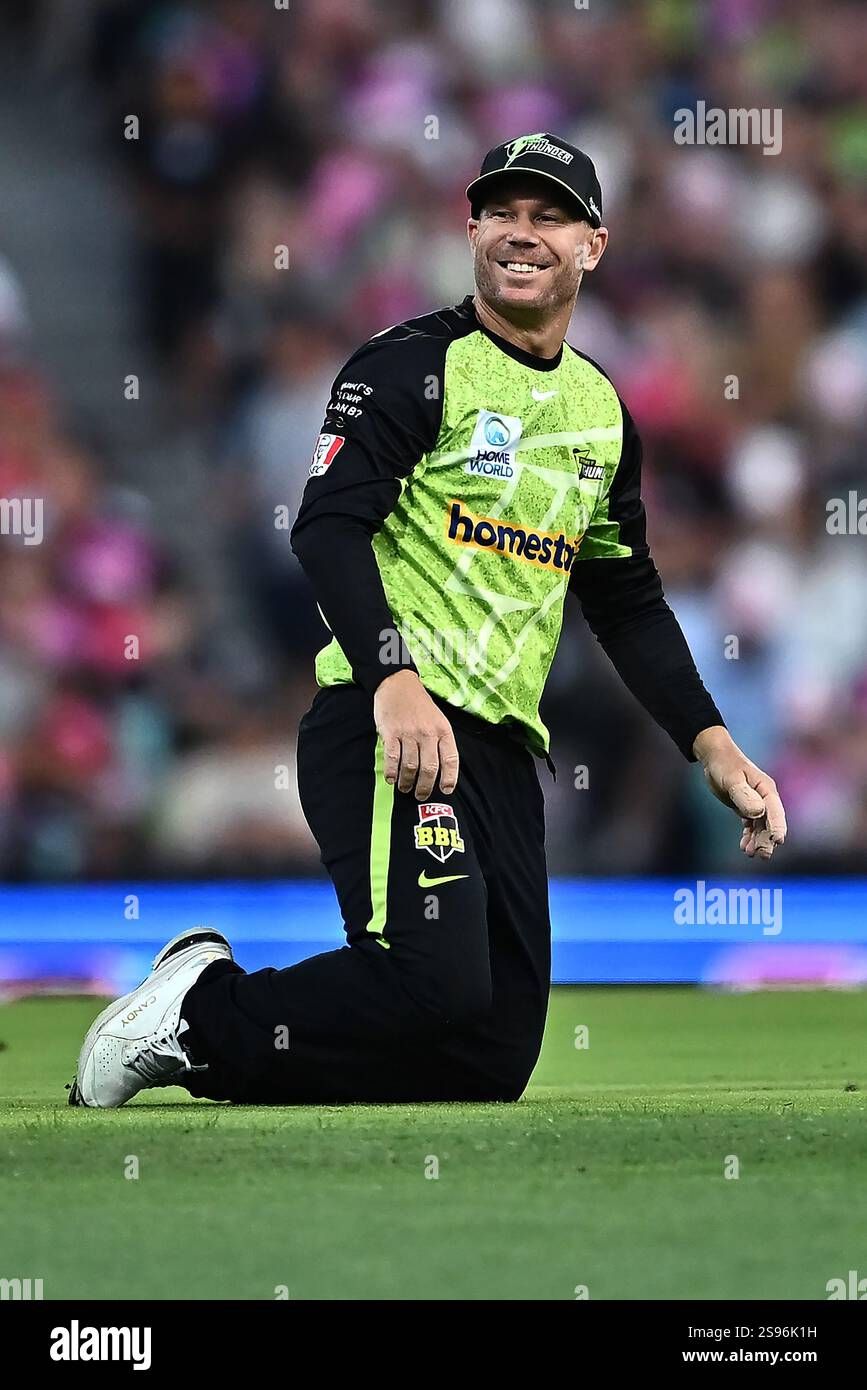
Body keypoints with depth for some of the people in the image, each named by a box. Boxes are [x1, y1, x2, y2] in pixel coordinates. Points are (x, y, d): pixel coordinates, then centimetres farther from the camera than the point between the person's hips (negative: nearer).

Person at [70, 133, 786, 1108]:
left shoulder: (603, 411, 19)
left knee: (495, 1059, 0)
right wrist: (395, 679, -30)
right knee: (437, 984, -26)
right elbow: (329, 527, -15)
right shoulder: (412, 367, -3)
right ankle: (198, 1010, -3)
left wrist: (709, 744, 15)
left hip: (503, 751, 8)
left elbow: (627, 602, 26)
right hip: (388, 727, -8)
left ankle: (207, 1043, 15)